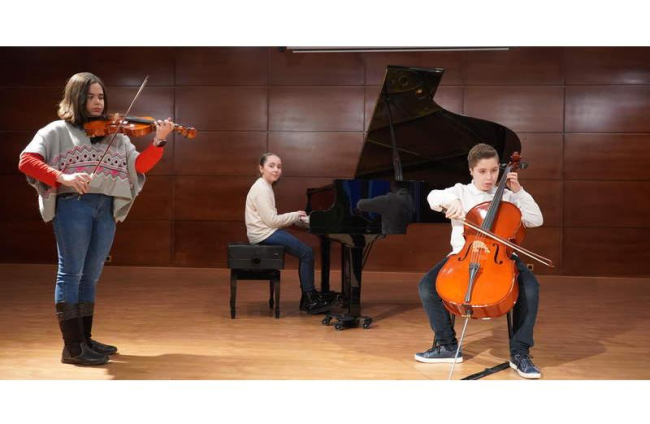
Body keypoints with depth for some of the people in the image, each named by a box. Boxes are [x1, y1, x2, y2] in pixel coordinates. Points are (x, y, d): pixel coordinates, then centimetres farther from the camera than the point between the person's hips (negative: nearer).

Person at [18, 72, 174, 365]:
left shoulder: (115, 135, 17)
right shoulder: (58, 131, 4)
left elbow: (139, 165, 7)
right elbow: (26, 161, -7)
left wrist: (158, 142, -10)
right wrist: (62, 177, -23)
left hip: (107, 209, 5)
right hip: (73, 204, -5)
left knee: (90, 276, 11)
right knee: (71, 273, -4)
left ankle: (85, 340, 21)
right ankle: (72, 346, 0)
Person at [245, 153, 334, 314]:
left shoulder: (265, 187, 16)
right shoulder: (261, 189, -15)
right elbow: (271, 220, -20)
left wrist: (296, 218, 4)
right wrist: (295, 216, -7)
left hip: (267, 232, 10)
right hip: (264, 234, -10)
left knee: (305, 252, 6)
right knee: (307, 253, -12)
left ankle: (308, 296, 7)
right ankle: (310, 300, -6)